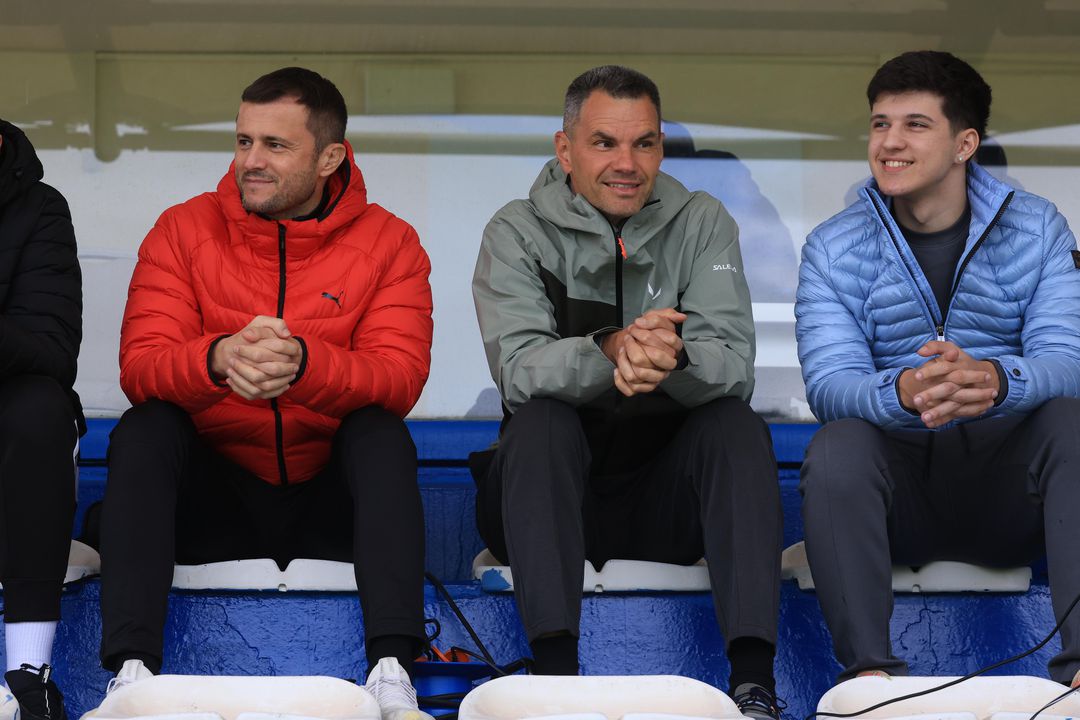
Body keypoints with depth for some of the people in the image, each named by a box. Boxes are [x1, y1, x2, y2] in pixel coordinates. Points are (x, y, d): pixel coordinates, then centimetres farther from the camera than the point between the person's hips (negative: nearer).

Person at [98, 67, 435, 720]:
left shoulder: (388, 243, -2)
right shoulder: (184, 231, 1)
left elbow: (400, 377, -17)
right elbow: (139, 366, -12)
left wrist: (302, 363, -39)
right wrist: (218, 359, -36)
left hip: (331, 496, -1)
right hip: (214, 493, 1)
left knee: (382, 434, -29)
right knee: (144, 429, -26)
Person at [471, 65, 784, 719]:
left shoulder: (702, 224, 3)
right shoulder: (519, 234, -1)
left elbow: (733, 367, -12)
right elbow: (517, 367, -18)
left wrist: (675, 359, -37)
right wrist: (608, 351, -39)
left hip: (667, 494, 1)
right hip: (553, 489, -1)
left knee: (738, 425, -26)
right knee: (540, 420, -31)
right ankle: (556, 667, -42)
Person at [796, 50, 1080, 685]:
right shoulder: (833, 250, 2)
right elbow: (829, 384, -12)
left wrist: (996, 382, -38)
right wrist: (901, 392, -38)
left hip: (1006, 483, 0)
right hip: (897, 481, 0)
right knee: (839, 444, -30)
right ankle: (869, 669, -37)